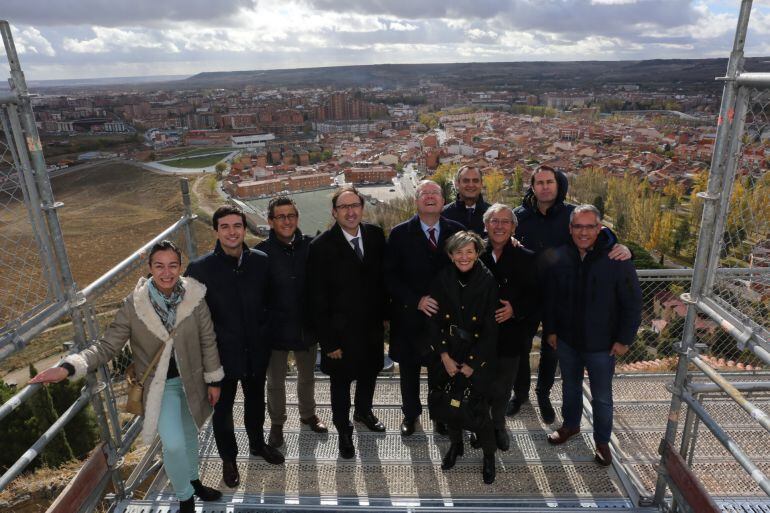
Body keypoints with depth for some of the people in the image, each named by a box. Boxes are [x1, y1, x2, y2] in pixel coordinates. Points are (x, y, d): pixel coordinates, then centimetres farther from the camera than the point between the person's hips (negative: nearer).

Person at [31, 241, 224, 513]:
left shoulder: (195, 297, -17)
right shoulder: (133, 305, -19)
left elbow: (208, 342, -8)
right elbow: (108, 346, -15)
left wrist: (213, 380, -2)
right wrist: (67, 367, -28)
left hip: (191, 379, 2)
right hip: (160, 384, -2)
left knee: (189, 434, 22)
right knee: (174, 444, -12)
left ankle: (193, 480, 50)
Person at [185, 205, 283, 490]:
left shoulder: (261, 261, -10)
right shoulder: (200, 268, -16)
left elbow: (269, 300, 1)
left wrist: (267, 336, 2)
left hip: (256, 349, 2)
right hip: (222, 352, -2)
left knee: (256, 401, 24)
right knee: (223, 409, 17)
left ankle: (257, 444, 51)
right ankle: (228, 459, 42)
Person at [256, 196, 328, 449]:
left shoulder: (310, 247, -10)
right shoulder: (261, 252, -15)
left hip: (306, 326, 2)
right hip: (275, 330, -2)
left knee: (307, 376, 23)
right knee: (276, 381, 18)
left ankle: (308, 414, 48)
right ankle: (277, 423, 41)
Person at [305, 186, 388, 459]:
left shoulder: (375, 235, -7)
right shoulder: (321, 246, -20)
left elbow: (383, 276, 5)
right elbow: (317, 300, -17)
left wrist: (385, 313, 5)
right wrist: (328, 341, -15)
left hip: (372, 326, 4)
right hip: (341, 331, -4)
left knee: (369, 373, 25)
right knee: (341, 382, 17)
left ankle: (364, 412, 55)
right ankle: (344, 430, 42)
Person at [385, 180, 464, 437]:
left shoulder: (457, 231, -2)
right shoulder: (400, 234, -7)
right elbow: (390, 276, -8)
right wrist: (416, 300, -16)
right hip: (410, 316, 0)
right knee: (409, 368, 16)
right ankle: (410, 413, 41)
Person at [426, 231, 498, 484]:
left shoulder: (488, 282, -11)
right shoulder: (441, 280, -5)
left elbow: (491, 328, -9)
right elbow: (434, 321, -2)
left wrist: (471, 363, -10)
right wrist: (445, 357, -8)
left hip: (478, 359, -2)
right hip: (447, 357, 2)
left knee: (479, 408, 3)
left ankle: (489, 455, 28)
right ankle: (455, 444, 41)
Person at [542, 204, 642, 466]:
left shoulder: (616, 259, -19)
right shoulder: (558, 258, -9)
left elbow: (633, 303, -11)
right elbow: (550, 298, 3)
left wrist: (624, 339, -10)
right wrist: (550, 330, 4)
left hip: (601, 345, -3)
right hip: (566, 340, 3)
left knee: (602, 397, 14)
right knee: (570, 386, 24)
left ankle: (602, 441, 37)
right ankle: (571, 424, 48)